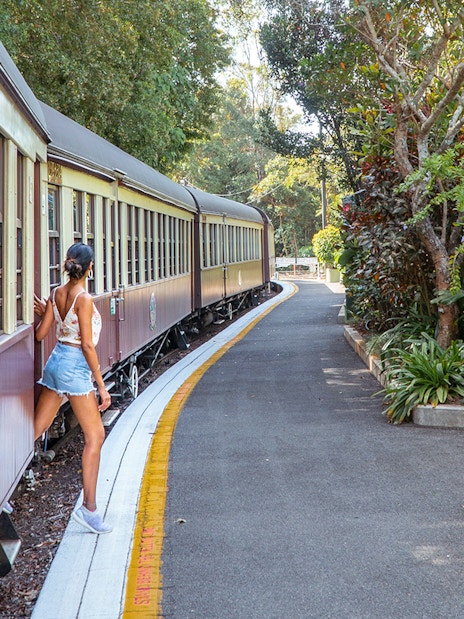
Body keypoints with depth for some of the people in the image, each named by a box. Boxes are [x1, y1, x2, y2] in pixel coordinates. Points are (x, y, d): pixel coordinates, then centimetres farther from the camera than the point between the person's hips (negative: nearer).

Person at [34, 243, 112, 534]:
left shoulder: (56, 294, 5)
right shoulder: (84, 299, -16)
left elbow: (41, 333, 9)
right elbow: (87, 345, -17)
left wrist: (44, 313, 29)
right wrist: (102, 386, -13)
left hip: (56, 361, 8)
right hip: (75, 366, -8)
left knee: (36, 429, 14)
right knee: (95, 436, 0)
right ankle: (88, 508, 1)